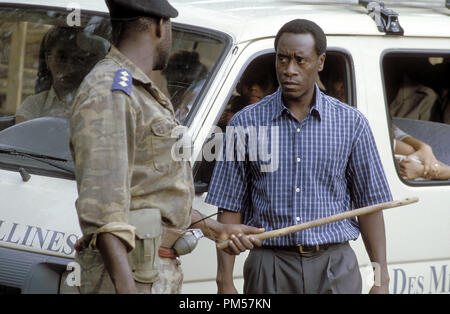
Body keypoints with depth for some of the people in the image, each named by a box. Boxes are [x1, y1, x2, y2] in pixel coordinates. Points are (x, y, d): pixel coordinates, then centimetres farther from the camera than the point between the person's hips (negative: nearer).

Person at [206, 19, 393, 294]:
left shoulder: (351, 123, 6)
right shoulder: (246, 123, 4)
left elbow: (369, 202, 7)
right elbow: (231, 208, 4)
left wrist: (381, 279, 2)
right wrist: (225, 282, -2)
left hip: (335, 269, 0)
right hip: (270, 269, 0)